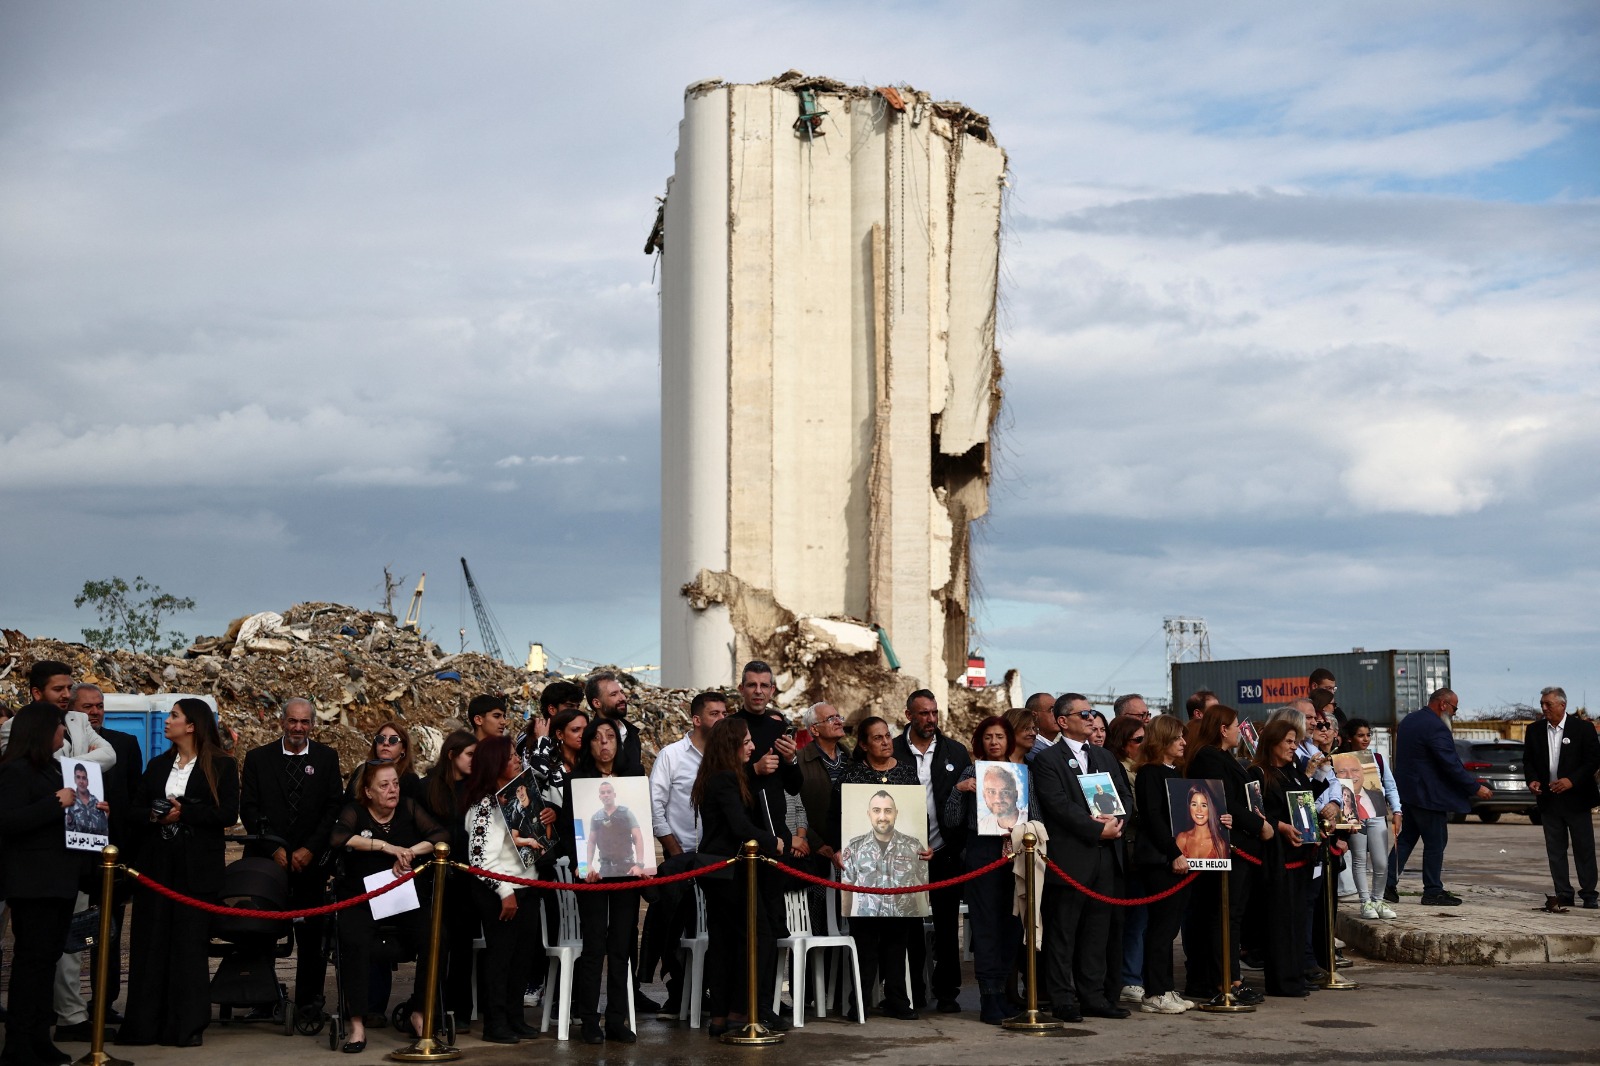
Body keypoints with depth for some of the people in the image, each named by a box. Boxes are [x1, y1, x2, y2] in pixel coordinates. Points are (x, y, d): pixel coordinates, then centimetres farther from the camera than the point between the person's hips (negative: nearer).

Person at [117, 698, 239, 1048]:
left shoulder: (222, 766, -1)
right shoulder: (157, 765, 15)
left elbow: (228, 814, -8)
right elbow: (138, 808, 13)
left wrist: (184, 813, -16)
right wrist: (153, 816, -9)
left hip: (196, 866, -4)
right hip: (156, 862, 5)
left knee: (190, 943, -2)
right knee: (150, 942, 3)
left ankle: (188, 1026, 3)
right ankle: (145, 1024, 7)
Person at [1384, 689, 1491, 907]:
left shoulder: (1408, 720, 11)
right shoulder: (1435, 727, -19)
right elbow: (1451, 764, -21)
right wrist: (1476, 788, -14)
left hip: (1407, 790, 9)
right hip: (1427, 794, -9)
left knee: (1407, 837, 14)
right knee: (1435, 842, 0)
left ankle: (1388, 884, 9)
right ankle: (1433, 891, 5)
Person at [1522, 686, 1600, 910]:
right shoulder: (1534, 730, 7)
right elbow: (1528, 760, 13)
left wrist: (1572, 780, -16)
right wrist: (1532, 780, -7)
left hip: (1576, 798, -3)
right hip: (1548, 799, 4)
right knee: (1555, 850, 5)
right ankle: (1563, 895, 10)